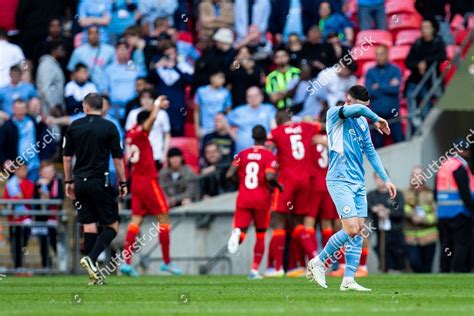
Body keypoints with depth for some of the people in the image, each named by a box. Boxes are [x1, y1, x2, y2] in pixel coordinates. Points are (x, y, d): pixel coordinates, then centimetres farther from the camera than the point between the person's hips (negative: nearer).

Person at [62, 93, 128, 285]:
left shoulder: (74, 127, 5)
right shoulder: (109, 127, -4)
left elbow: (67, 157, 7)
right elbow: (118, 159, -3)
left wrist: (68, 182, 17)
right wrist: (123, 184, 5)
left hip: (80, 182, 4)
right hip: (100, 182, -4)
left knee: (89, 225, 7)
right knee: (112, 226, 4)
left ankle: (93, 274, 5)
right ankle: (91, 258, -18)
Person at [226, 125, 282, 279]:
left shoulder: (242, 154, 7)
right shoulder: (269, 156, -4)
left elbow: (229, 175, -1)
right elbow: (269, 177, -19)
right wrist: (277, 185, 1)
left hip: (243, 198, 2)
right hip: (262, 199, -2)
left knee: (241, 233, -1)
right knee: (260, 236, 15)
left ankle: (237, 233, -39)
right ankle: (254, 270, 13)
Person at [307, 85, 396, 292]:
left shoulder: (362, 123, 15)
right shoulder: (334, 114, -6)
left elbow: (370, 152, 21)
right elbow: (358, 109, -25)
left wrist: (385, 179, 18)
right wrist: (376, 119, -10)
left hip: (358, 183, 7)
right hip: (340, 181, -7)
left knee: (359, 232, 0)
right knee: (352, 230, -15)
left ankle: (348, 280, 2)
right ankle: (318, 262, 2)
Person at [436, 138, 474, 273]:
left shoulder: (442, 166, 16)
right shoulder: (459, 167, -11)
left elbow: (436, 192, 18)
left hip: (442, 215, 8)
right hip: (459, 213, -8)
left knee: (446, 246, 10)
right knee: (462, 245, -7)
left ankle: (444, 271, 9)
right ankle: (459, 271, -14)